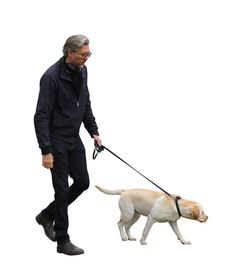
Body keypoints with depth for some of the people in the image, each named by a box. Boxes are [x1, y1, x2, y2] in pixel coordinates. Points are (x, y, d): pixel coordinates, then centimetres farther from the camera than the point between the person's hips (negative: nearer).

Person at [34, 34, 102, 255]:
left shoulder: (82, 72, 2)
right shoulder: (52, 77, -22)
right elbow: (41, 116, -22)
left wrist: (94, 131, 11)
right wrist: (46, 151, -24)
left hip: (74, 138, 8)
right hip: (56, 140, -8)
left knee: (82, 182, 9)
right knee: (62, 189, -4)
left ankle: (47, 215, 28)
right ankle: (63, 241, 6)